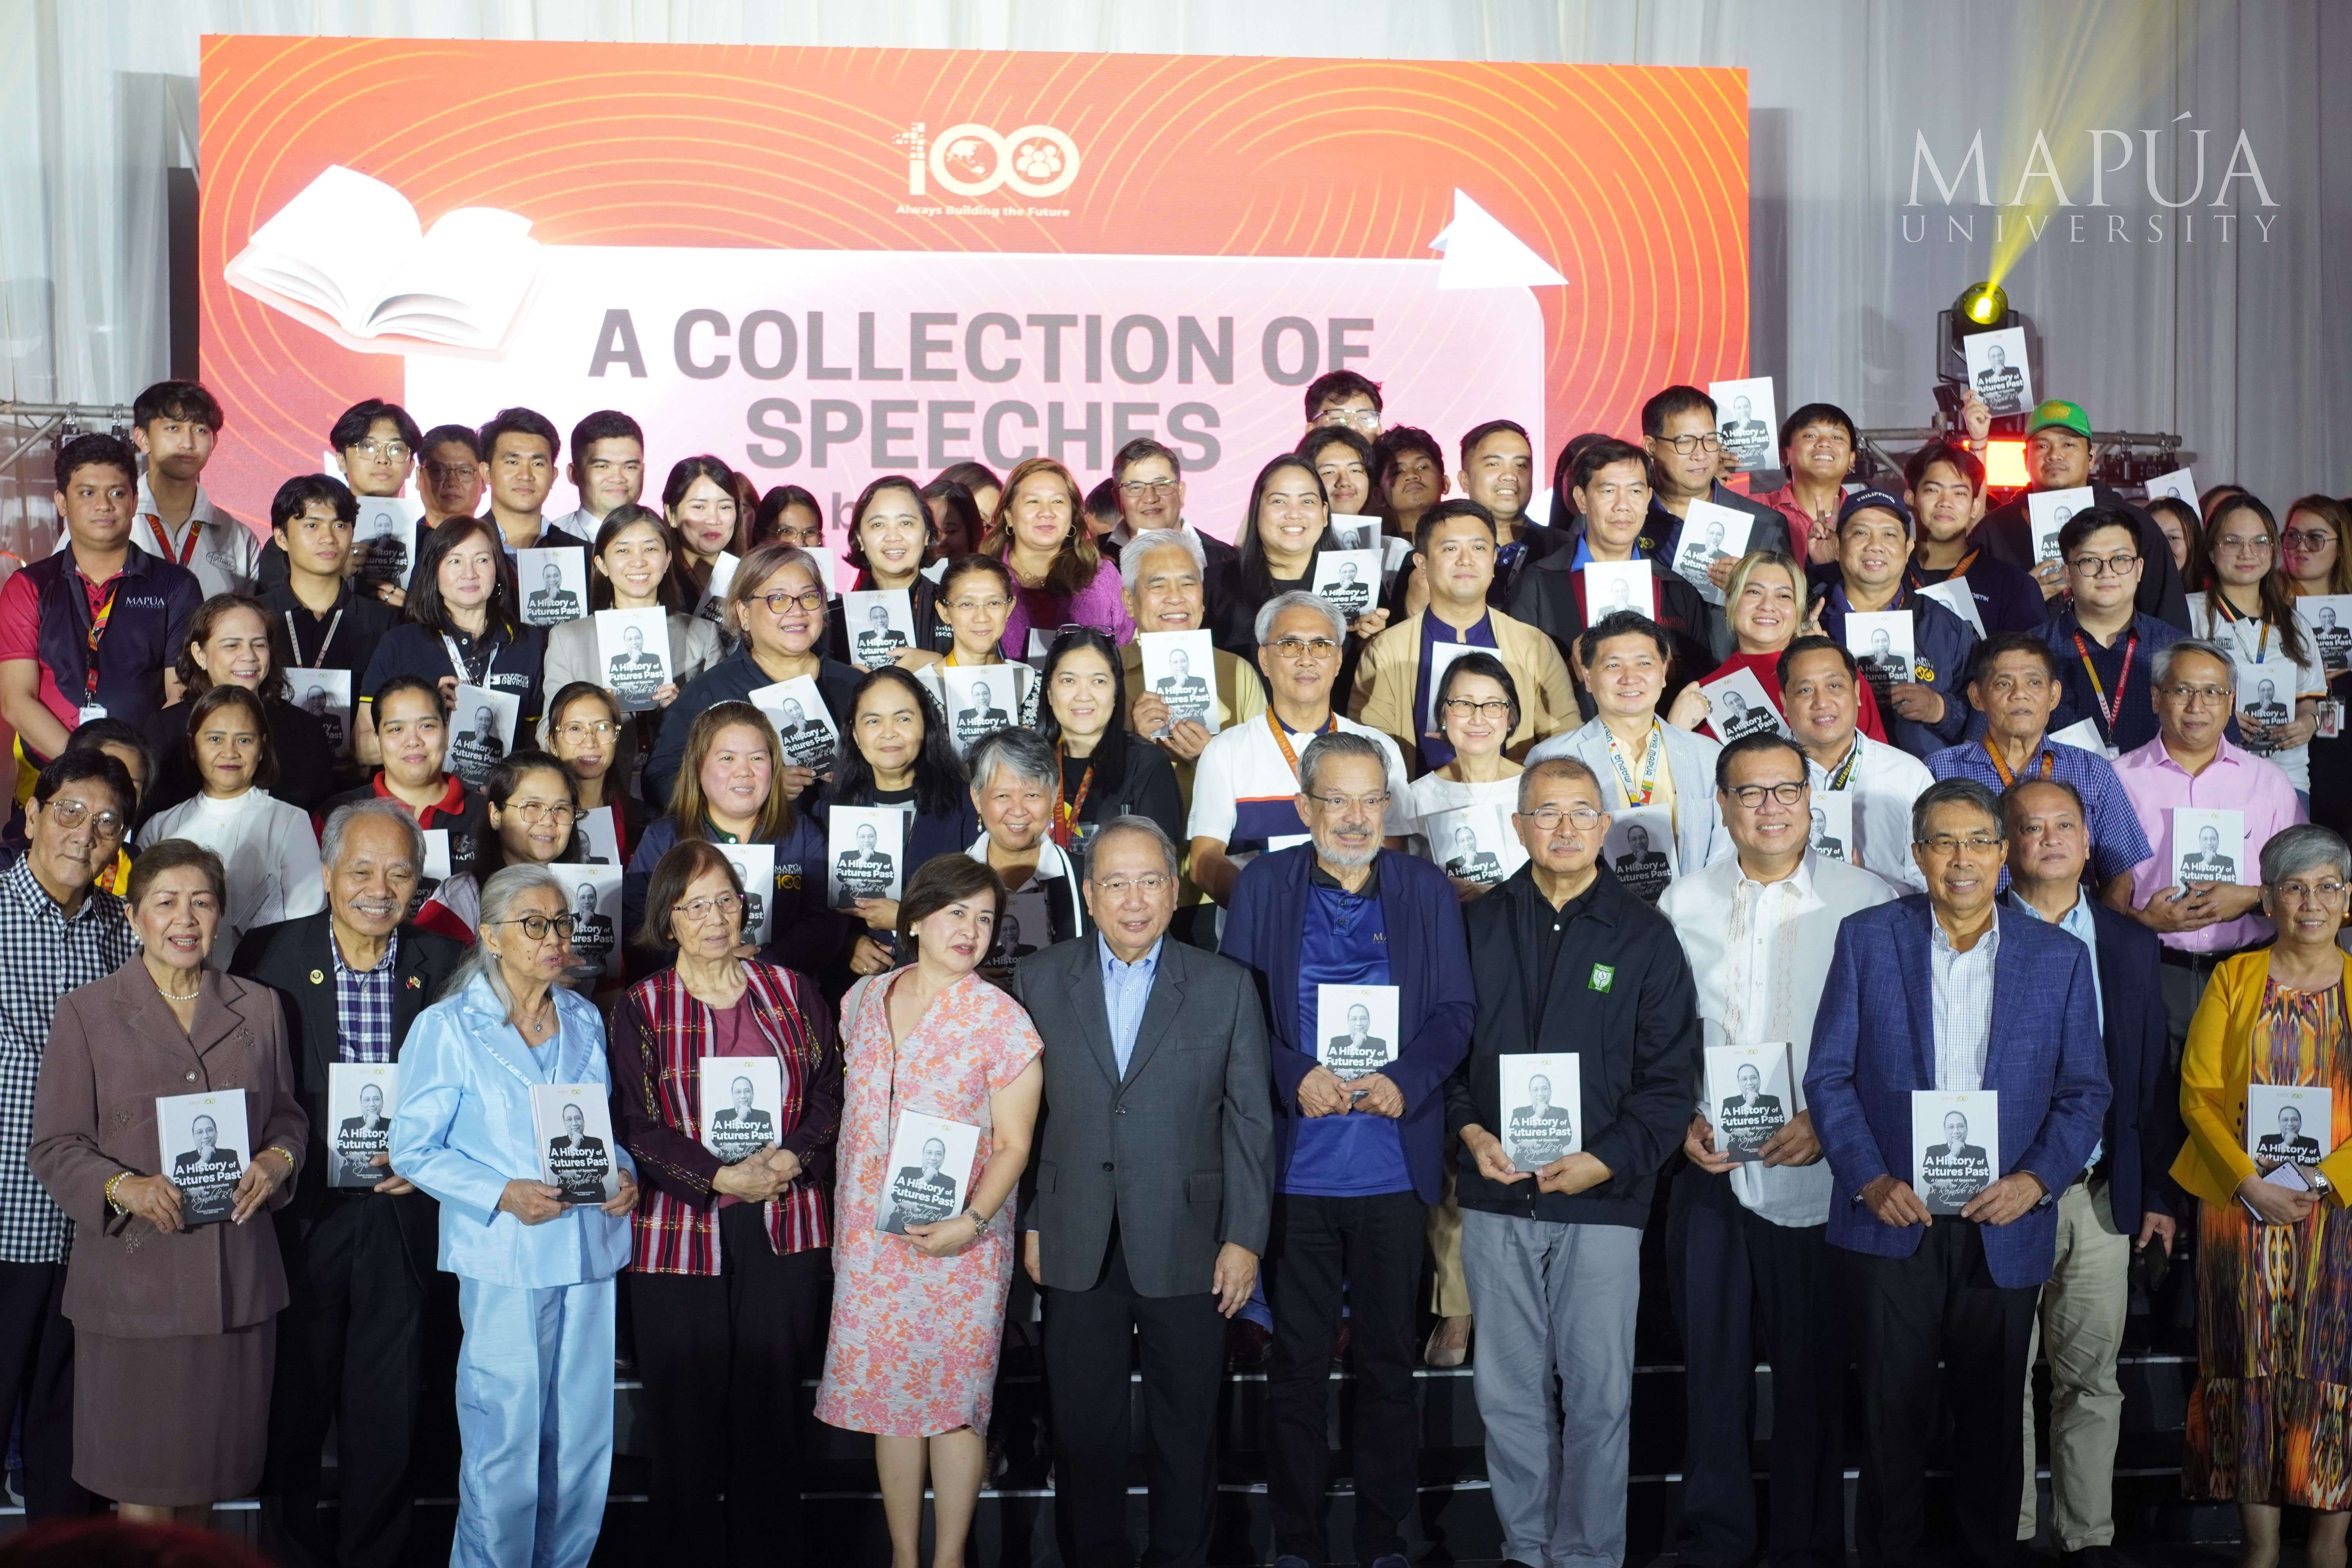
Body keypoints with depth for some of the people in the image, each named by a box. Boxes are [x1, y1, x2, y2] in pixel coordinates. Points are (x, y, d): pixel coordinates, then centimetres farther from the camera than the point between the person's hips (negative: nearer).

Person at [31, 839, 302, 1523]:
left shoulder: (258, 1008, 10)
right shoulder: (87, 1012, 0)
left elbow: (288, 1115, 16)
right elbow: (54, 1146, -1)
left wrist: (278, 1160, -7)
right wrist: (123, 1187, -19)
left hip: (236, 1277, 3)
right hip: (133, 1272, -3)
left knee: (208, 1473, 11)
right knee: (143, 1493, 1)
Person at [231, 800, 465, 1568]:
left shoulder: (445, 965, 1)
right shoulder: (267, 956, -4)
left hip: (401, 1211, 1)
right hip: (300, 1210, -1)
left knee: (386, 1410, 10)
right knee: (294, 1398, 11)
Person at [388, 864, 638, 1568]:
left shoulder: (585, 1020, 11)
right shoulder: (446, 1028, -4)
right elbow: (413, 1149, -4)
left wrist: (622, 1172, -1)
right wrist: (504, 1194, -17)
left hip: (589, 1249, 5)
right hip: (504, 1260, -5)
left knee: (583, 1437, 8)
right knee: (506, 1444, -2)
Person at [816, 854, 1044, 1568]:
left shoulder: (1000, 1019, -7)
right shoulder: (865, 1000, 6)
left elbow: (1014, 1143, -7)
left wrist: (973, 1222, -22)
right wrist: (844, 1221, 14)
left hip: (959, 1242, -4)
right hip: (870, 1238, 4)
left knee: (954, 1402, 2)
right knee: (889, 1400, 9)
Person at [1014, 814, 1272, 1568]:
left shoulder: (1226, 987, 1)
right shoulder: (1039, 980, 4)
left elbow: (1250, 1120, 1)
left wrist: (1245, 1238, -4)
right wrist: (1027, 1221, 2)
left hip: (1185, 1245, -1)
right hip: (1078, 1248, 1)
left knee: (1186, 1428, 8)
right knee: (1083, 1425, 9)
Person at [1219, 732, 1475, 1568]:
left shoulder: (1428, 891, 6)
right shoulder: (1263, 885, 4)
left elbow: (1456, 1011, 2)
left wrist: (1405, 1081, -15)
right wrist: (1295, 1078, -17)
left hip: (1393, 1165, 1)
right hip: (1294, 1163, -1)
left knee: (1388, 1356, 9)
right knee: (1298, 1357, 6)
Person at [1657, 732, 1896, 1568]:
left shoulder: (1866, 900, -3)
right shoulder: (1684, 904, 7)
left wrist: (1829, 1120, -13)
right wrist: (1683, 1121, -3)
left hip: (1819, 1175, -2)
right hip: (1710, 1172, 3)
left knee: (1815, 1368, 4)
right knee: (1711, 1361, 9)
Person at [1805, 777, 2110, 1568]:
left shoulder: (2059, 957, 4)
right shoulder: (1867, 939, 1)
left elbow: (2084, 1091, 5)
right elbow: (1829, 1075, 0)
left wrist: (2036, 1179, -10)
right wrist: (1869, 1179, -12)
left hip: (2004, 1226, 1)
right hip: (1892, 1218, -1)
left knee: (1992, 1413, 10)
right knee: (1892, 1408, 5)